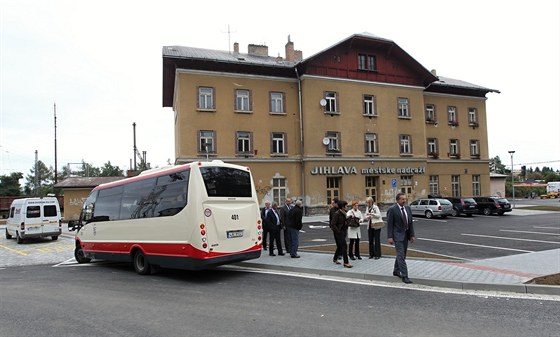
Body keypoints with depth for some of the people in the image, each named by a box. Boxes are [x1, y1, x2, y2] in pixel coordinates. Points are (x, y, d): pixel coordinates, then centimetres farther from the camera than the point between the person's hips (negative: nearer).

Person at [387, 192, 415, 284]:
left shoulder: (408, 208, 6)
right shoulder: (392, 209, -13)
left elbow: (410, 222, 9)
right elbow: (389, 224, -12)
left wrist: (412, 235, 5)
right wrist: (390, 237, -16)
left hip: (406, 234, 7)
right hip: (397, 235, -7)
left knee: (402, 254, 16)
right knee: (401, 255, -8)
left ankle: (396, 271, 32)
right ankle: (404, 276, -7)